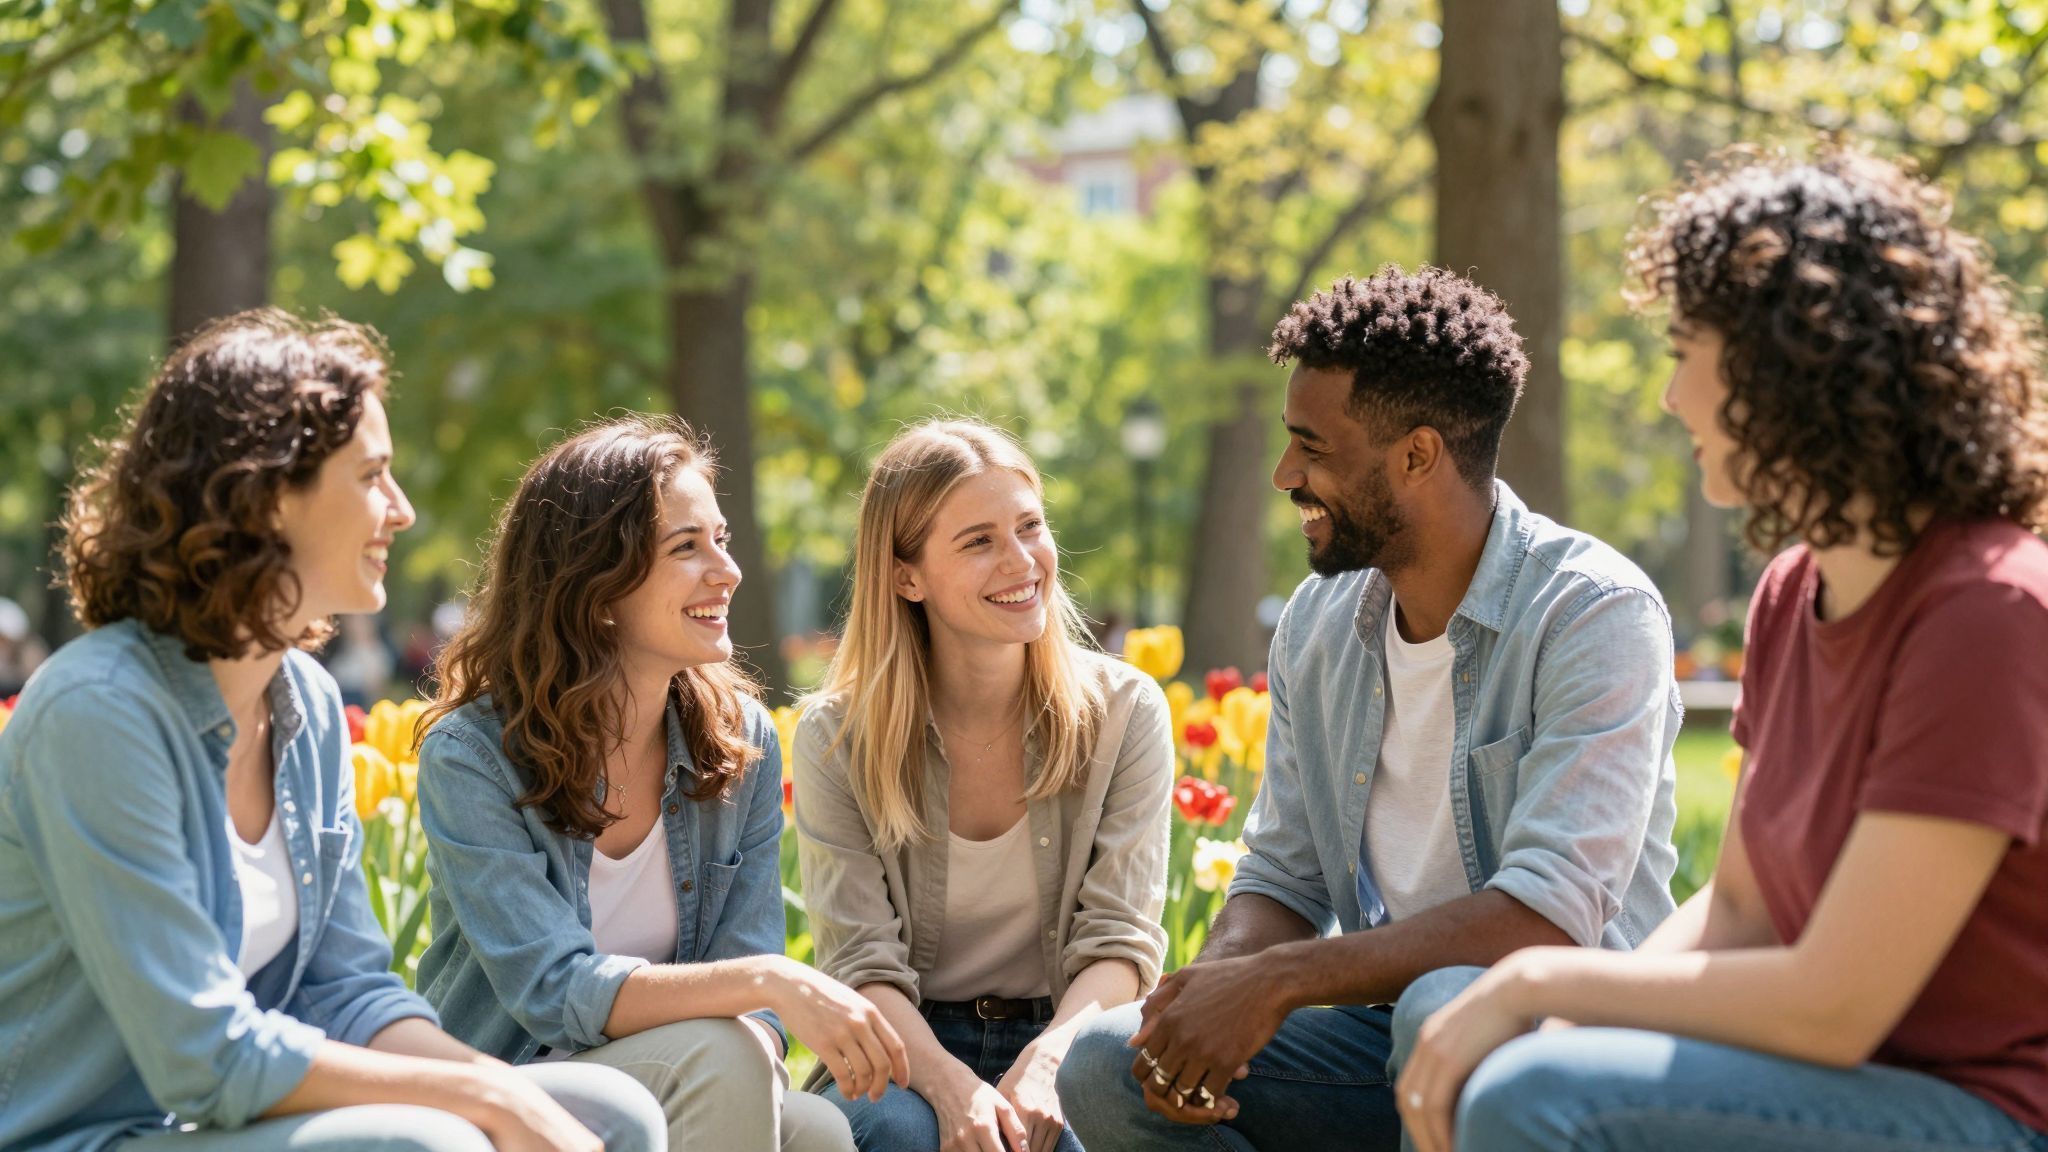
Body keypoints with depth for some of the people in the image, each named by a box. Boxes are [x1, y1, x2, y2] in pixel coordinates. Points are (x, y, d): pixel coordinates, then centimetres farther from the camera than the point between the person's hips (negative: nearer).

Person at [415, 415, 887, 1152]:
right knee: (713, 1055, -31)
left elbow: (748, 1005, -1)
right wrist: (769, 980, -35)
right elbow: (556, 992, -23)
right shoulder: (471, 757, -13)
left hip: (690, 1091, 4)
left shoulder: (743, 741, 2)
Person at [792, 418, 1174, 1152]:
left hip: (1064, 1044, 0)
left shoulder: (1125, 712, 0)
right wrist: (950, 1083, -28)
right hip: (907, 1056, 0)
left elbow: (1121, 940, -6)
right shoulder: (836, 739, -3)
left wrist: (1046, 1060, -26)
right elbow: (864, 965, -9)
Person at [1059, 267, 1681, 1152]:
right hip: (1380, 1025, 6)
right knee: (1106, 1066, -15)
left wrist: (1280, 980, -27)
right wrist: (1213, 982, -13)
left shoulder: (1594, 614, -15)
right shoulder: (1317, 623, 7)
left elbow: (1548, 918, -26)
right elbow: (1282, 877, 11)